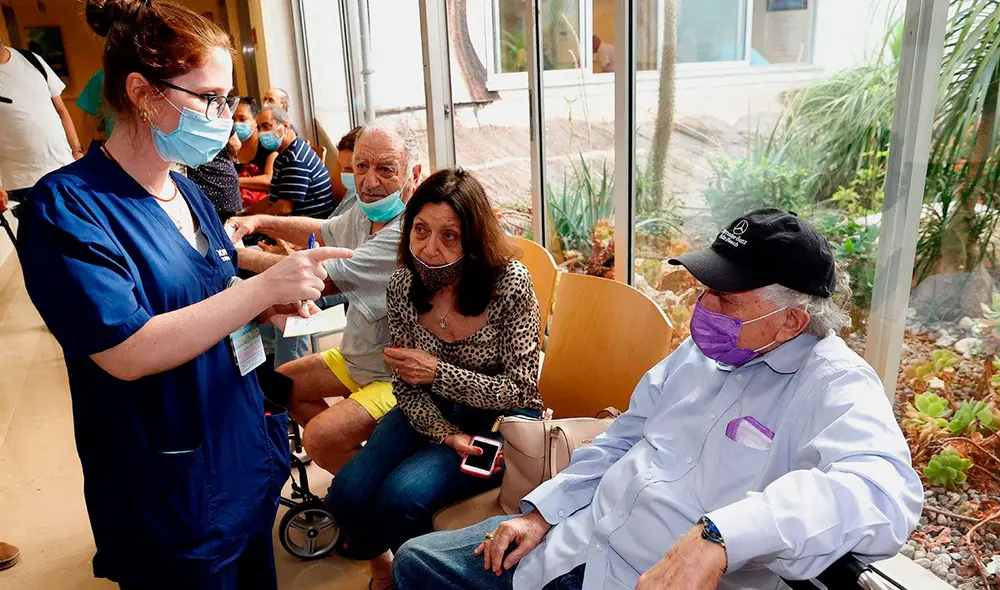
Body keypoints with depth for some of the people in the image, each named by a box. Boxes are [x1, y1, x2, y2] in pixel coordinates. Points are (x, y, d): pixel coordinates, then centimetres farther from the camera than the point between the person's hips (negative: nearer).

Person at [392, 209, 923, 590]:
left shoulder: (836, 384, -14)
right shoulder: (699, 351, 8)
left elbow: (884, 491, -34)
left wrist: (717, 535, -46)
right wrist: (541, 512, 6)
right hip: (572, 543, 7)